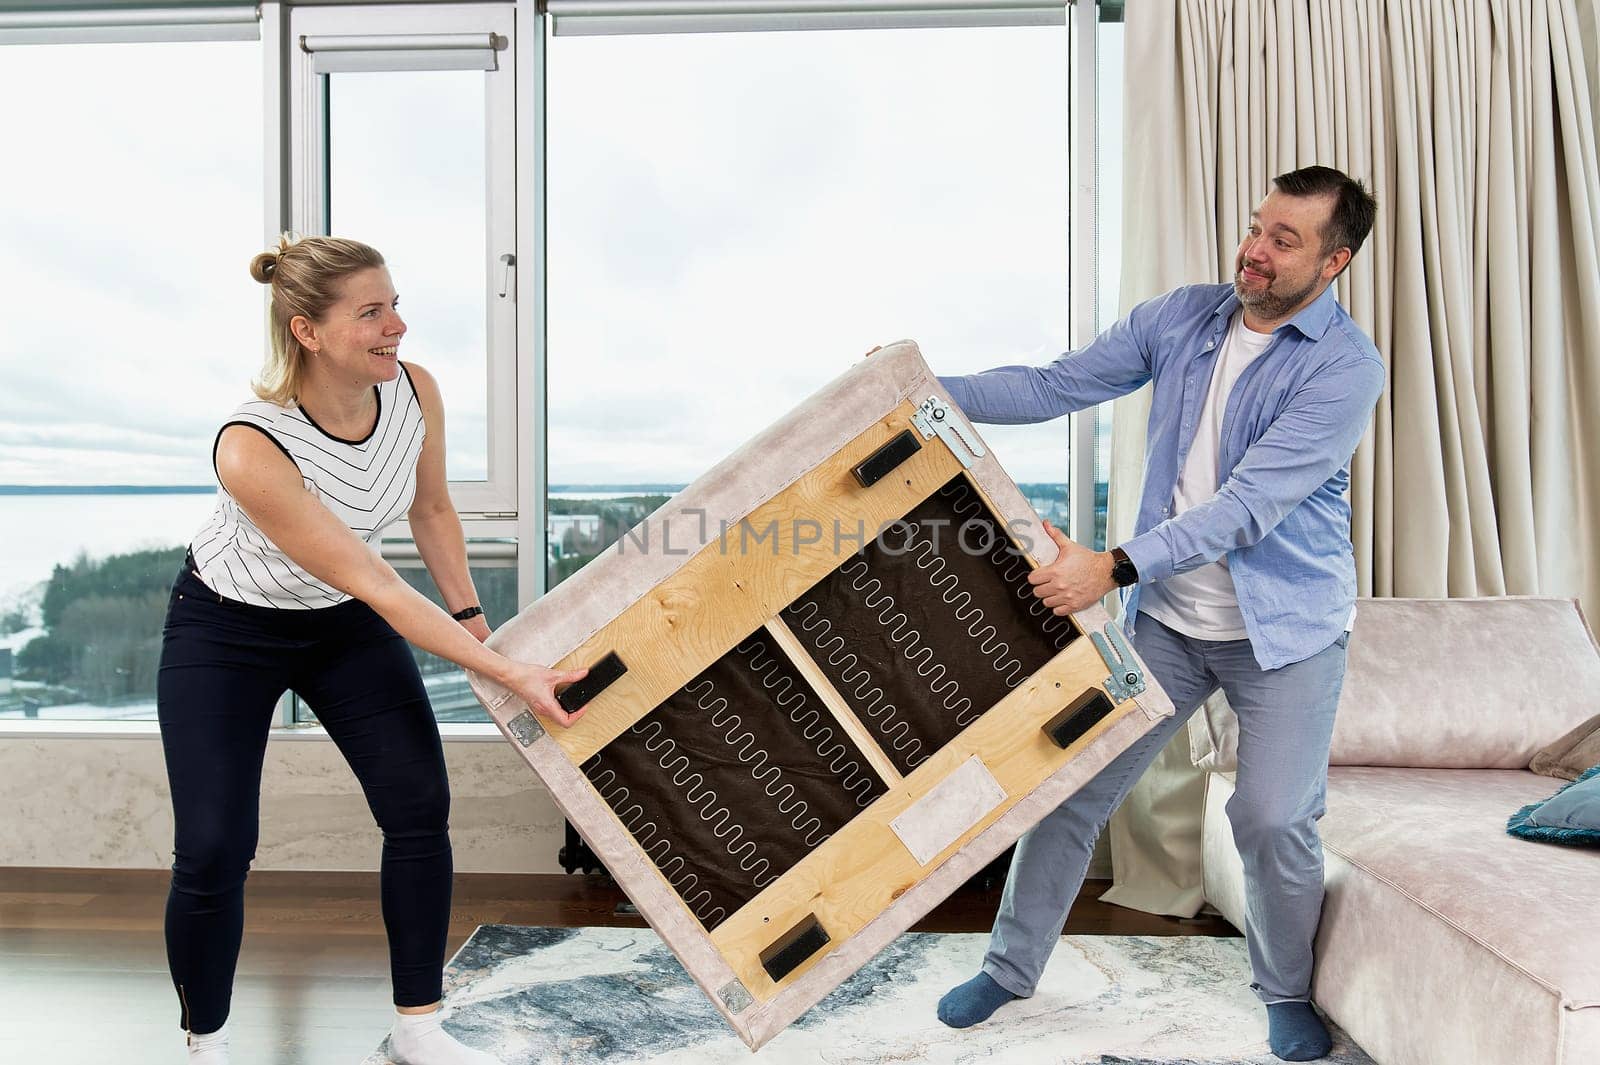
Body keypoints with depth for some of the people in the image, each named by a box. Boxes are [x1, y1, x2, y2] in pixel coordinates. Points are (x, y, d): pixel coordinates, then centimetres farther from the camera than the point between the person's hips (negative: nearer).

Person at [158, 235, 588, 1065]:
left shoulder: (414, 391, -19)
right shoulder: (251, 448, -34)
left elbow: (431, 509, 1)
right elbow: (373, 585, -32)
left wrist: (470, 616, -1)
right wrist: (509, 675, -33)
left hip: (343, 624, 5)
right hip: (227, 631, -4)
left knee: (421, 807, -5)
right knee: (213, 853, -8)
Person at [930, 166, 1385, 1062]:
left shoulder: (1346, 367, -15)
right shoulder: (1181, 318, 1)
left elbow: (1250, 505, -25)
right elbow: (1055, 387, 1)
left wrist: (1115, 568, -34)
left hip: (1287, 626, -3)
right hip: (1167, 617, 4)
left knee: (1273, 821, -6)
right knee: (1072, 785, 4)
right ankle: (1011, 967, 24)